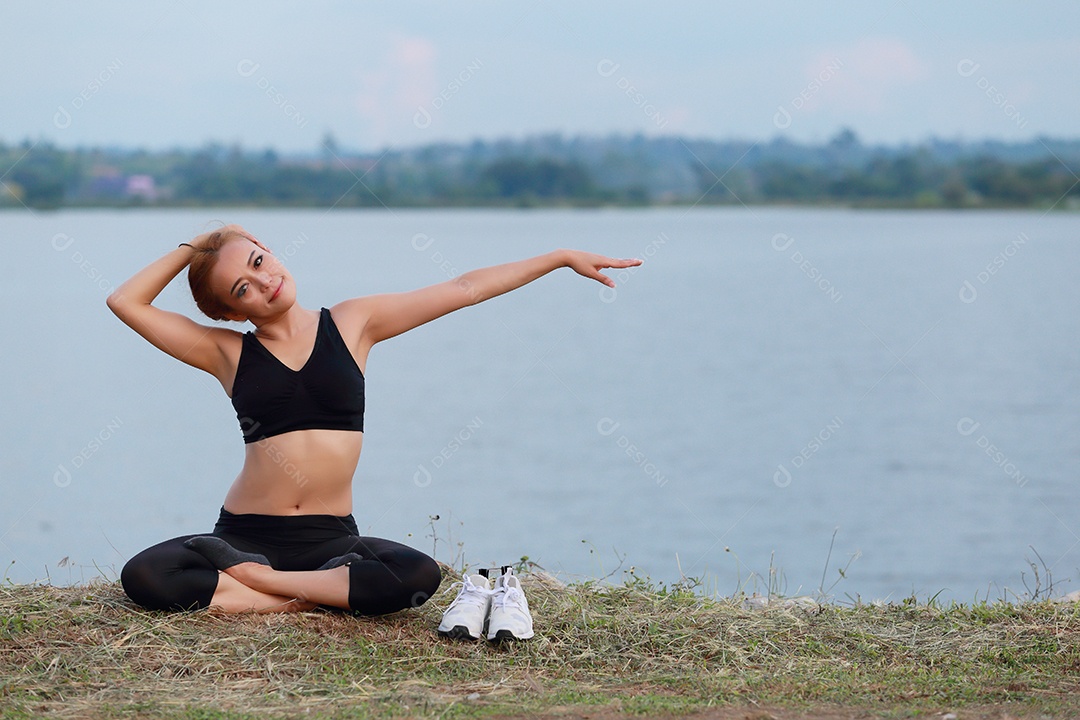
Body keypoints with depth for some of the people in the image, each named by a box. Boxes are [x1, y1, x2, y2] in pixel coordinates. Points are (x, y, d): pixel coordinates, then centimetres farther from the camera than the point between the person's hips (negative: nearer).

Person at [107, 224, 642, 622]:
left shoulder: (351, 324, 8)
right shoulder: (227, 353, 5)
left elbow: (465, 289, 9)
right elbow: (125, 302, -2)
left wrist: (563, 257, 9)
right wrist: (190, 248, 6)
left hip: (330, 538, 1)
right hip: (246, 534, -1)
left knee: (420, 575, -31)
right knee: (145, 577, -30)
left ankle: (263, 582, -17)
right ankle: (299, 599, -20)